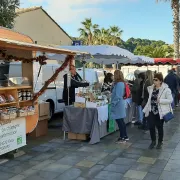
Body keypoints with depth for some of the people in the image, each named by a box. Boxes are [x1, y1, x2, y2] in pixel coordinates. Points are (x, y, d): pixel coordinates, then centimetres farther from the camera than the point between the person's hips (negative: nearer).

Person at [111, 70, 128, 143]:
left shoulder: (119, 84, -19)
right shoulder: (121, 83, 11)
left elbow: (117, 96, -21)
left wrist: (113, 104, -16)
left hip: (118, 105, -10)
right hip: (121, 104, 10)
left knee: (119, 121, -2)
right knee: (121, 121, 16)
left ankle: (122, 138, 6)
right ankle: (125, 136, 25)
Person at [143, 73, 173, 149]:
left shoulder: (166, 89, -12)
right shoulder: (151, 88, 6)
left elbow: (170, 100, -15)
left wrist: (160, 100, -24)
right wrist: (147, 109, 15)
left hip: (160, 112, -4)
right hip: (151, 111, 4)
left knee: (159, 127, 10)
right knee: (151, 127, 2)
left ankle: (160, 142, 29)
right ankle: (153, 141, 23)